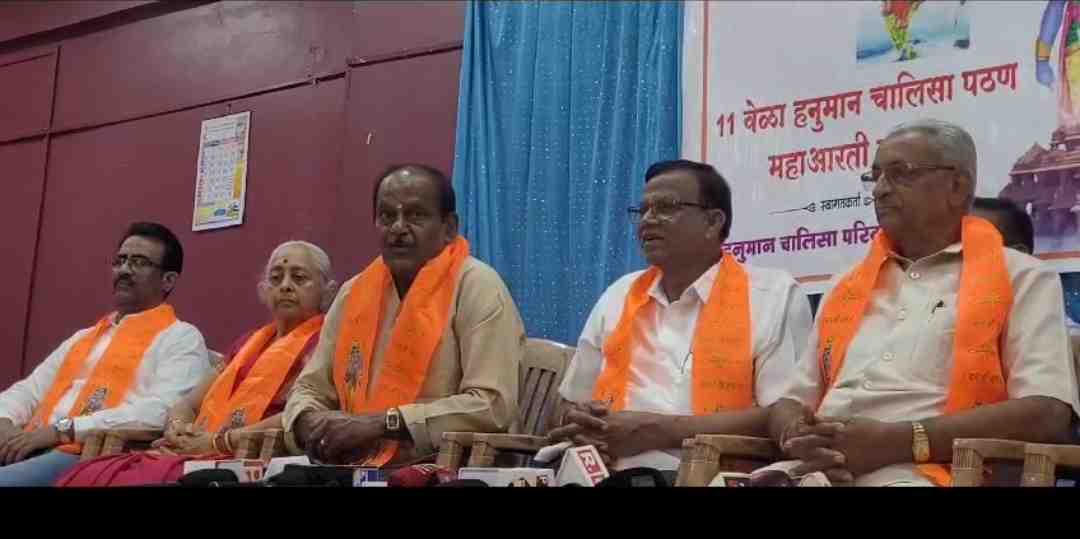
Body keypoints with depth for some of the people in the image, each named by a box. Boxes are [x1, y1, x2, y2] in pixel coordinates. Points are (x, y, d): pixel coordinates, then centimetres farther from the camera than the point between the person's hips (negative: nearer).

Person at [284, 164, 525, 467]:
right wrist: (313, 423, -8)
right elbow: (311, 389, 15)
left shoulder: (477, 286, -8)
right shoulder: (354, 292, 10)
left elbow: (494, 406, -16)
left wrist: (381, 423, -18)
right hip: (355, 469, 6)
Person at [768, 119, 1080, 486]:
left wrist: (900, 440, -13)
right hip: (818, 468, 4)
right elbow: (791, 401, 23)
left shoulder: (1021, 279, 8)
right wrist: (798, 436, -1)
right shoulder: (846, 288, 24)